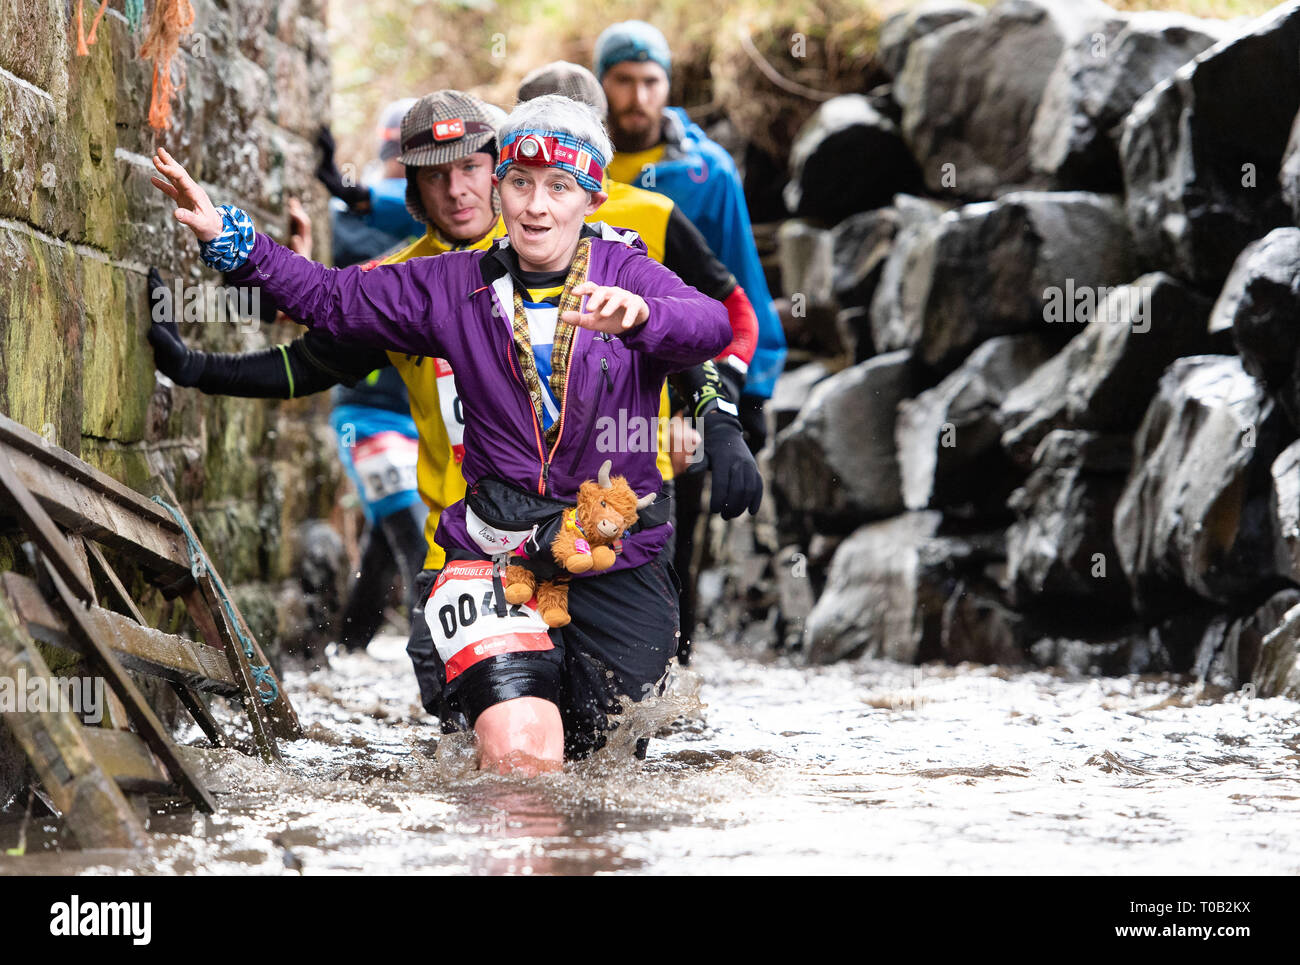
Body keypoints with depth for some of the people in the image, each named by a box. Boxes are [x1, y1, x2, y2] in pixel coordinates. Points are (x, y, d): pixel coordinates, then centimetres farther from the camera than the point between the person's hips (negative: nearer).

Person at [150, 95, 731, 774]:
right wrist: (225, 236, -4)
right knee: (521, 754, -21)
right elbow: (331, 297, 8)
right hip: (494, 550, 0)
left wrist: (637, 316, -45)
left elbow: (711, 326, -23)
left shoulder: (626, 274, -3)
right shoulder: (457, 289, 5)